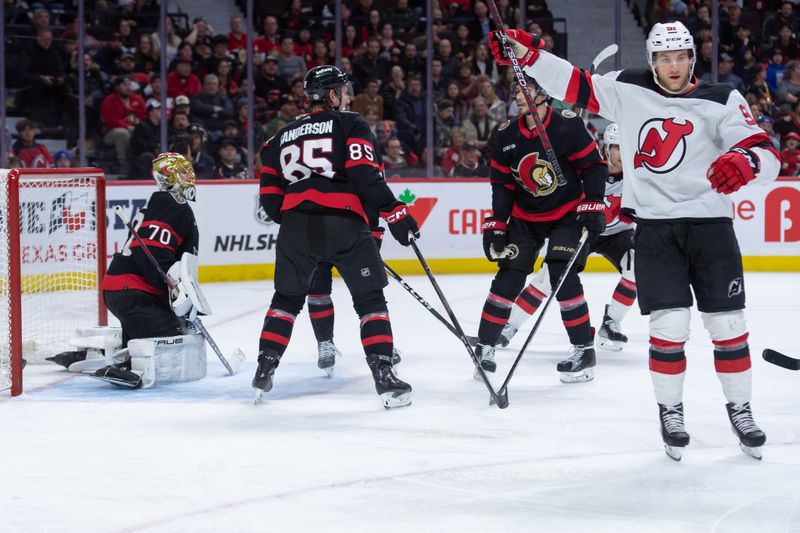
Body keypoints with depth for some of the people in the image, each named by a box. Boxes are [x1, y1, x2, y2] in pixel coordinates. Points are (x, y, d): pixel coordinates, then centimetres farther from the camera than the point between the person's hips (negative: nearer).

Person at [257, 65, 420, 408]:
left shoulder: (284, 135, 22)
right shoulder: (350, 125, 6)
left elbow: (270, 195, 19)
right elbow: (366, 176, -10)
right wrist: (396, 213, -8)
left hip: (295, 227, 4)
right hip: (343, 224, -4)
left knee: (287, 298, 21)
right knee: (370, 299, 4)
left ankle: (263, 373, 17)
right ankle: (384, 376, -6)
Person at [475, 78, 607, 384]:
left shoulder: (568, 126, -18)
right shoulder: (507, 135, -4)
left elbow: (593, 165, -12)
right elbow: (502, 184, 1)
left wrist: (593, 207, -18)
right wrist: (495, 226, -5)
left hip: (568, 213, -4)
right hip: (525, 217, 4)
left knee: (563, 276, -16)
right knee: (509, 277, -2)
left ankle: (584, 350, -4)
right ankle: (484, 347, 7)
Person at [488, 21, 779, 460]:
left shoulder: (720, 101, -4)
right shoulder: (627, 90, 3)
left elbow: (768, 156, -12)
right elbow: (574, 85, 6)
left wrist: (745, 162, -35)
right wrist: (526, 52, -6)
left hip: (709, 224, 0)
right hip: (654, 228, 0)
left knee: (727, 323, 3)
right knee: (669, 324, -6)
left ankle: (740, 410, 21)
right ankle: (670, 412, 12)